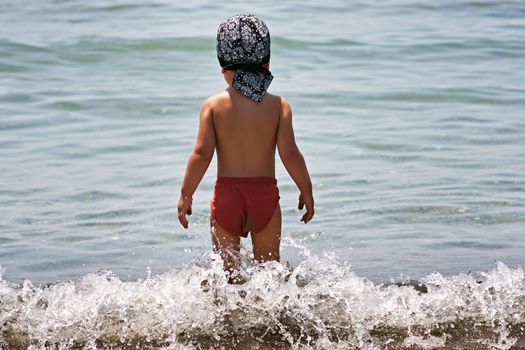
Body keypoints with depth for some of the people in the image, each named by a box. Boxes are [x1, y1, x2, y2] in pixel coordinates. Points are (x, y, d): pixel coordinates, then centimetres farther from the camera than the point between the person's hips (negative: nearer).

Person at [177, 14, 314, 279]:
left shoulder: (213, 105, -4)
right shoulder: (278, 105, -3)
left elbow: (202, 153, -8)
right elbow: (289, 153, -8)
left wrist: (186, 194, 0)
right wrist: (306, 191, 5)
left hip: (227, 193, 0)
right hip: (266, 193, 1)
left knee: (226, 268, 10)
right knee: (269, 266, 14)